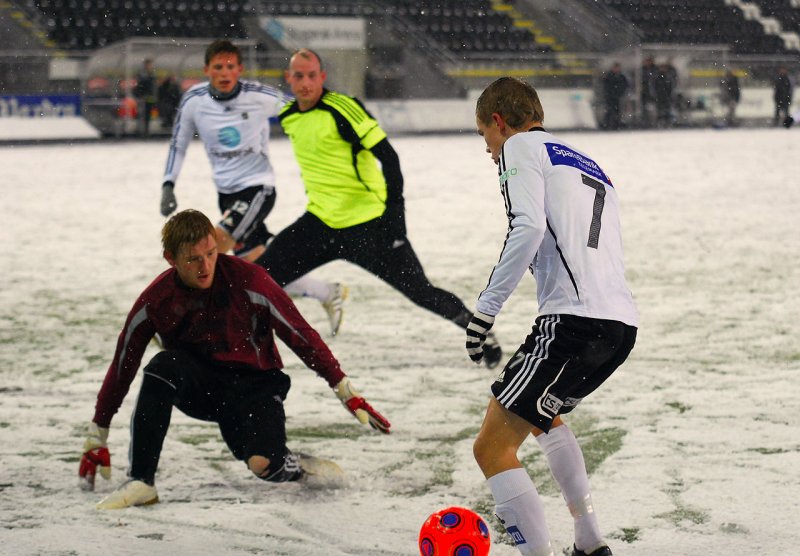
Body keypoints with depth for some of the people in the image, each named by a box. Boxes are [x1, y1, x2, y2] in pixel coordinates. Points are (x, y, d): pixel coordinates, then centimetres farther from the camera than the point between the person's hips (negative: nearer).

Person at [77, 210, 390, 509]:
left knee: (262, 463, -30)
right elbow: (122, 367, 0)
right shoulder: (155, 302, -11)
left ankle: (294, 467, 8)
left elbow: (301, 337, -12)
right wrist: (97, 437, 2)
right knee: (163, 367, -31)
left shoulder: (247, 281, -18)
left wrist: (349, 395, -12)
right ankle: (140, 482, -25)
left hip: (252, 386, -2)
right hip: (199, 389, 2)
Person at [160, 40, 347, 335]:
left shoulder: (260, 97, -14)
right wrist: (168, 186, -1)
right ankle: (329, 295, 26)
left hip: (258, 188, -5)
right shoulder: (194, 100, -5)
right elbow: (178, 144, 9)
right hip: (227, 193, 5)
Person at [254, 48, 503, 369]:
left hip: (368, 224, -6)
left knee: (419, 291, -1)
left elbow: (387, 156, -18)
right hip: (321, 222, 6)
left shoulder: (342, 109, -18)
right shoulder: (288, 118, 4)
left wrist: (394, 209, -22)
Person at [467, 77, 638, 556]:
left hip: (575, 319, -9)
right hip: (623, 323, 9)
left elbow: (528, 228, -12)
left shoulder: (520, 146, 5)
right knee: (543, 412, 34)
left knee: (492, 447, -8)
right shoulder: (590, 166, 30)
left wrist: (487, 308, -11)